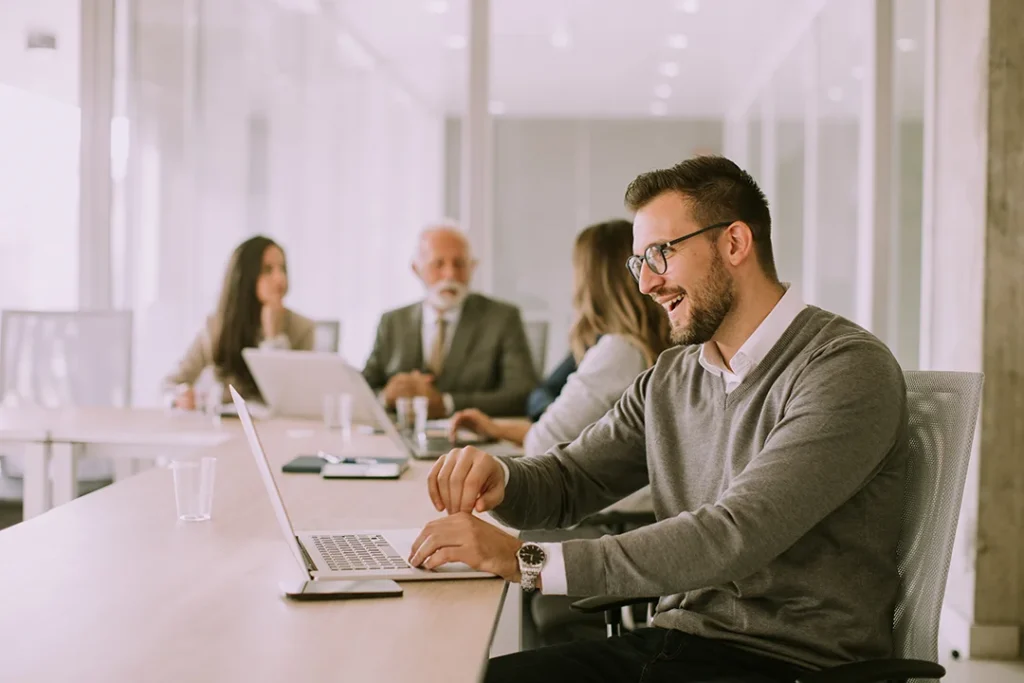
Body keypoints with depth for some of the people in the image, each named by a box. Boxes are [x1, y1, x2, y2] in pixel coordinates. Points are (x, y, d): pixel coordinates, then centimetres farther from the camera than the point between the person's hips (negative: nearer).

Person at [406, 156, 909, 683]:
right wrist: (499, 478, -8)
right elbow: (566, 483, 17)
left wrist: (527, 560, -25)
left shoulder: (848, 369, -14)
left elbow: (732, 536, -23)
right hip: (672, 640, 7)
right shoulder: (670, 378, 12)